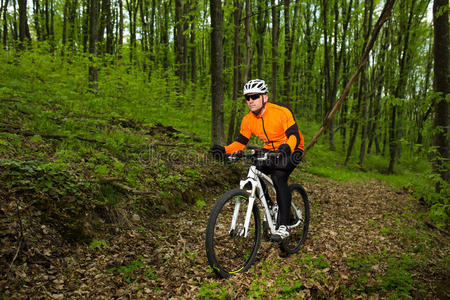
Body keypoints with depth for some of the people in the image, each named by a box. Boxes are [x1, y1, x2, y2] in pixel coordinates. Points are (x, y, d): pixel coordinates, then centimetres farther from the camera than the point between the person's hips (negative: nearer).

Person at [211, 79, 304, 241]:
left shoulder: (281, 111, -24)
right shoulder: (248, 120, -7)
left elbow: (294, 136, -30)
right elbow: (240, 142, -3)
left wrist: (286, 149, -51)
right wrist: (224, 150, -22)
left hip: (291, 150, -6)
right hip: (270, 151, 6)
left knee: (278, 177, -30)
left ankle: (284, 226, -24)